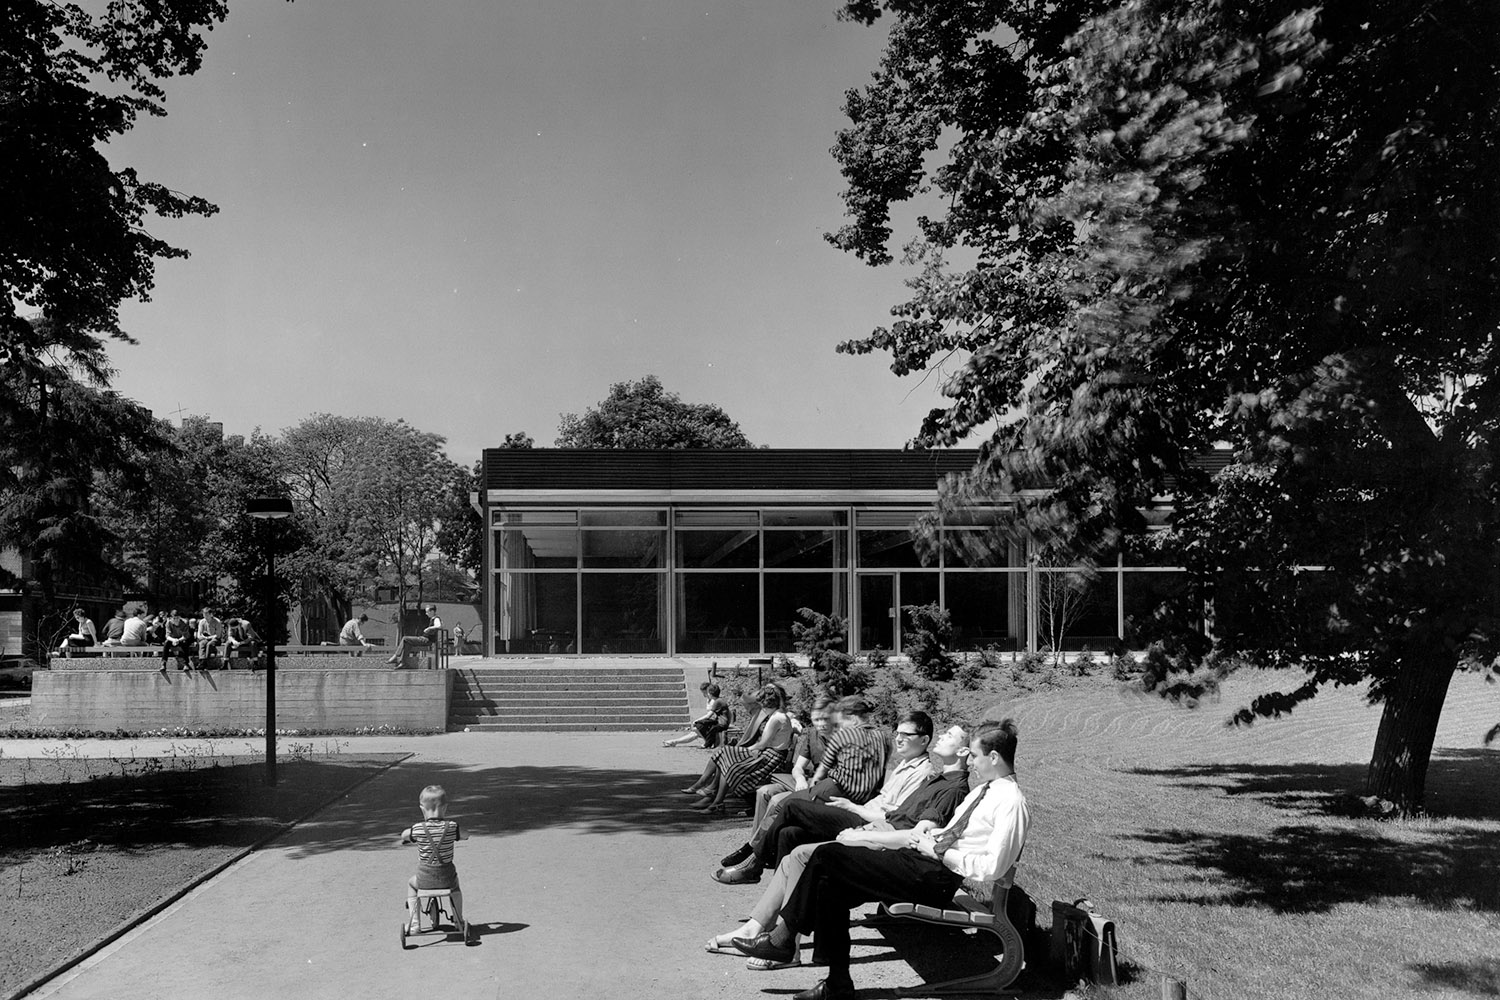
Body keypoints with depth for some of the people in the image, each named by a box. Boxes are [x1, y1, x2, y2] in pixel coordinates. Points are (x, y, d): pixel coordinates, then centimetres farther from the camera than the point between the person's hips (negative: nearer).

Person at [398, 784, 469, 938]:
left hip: (425, 879, -1)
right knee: (455, 886, 36)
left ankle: (413, 923, 26)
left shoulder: (418, 828, -14)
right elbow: (465, 836, 9)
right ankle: (459, 922, 37)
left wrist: (406, 835, 30)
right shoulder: (451, 827, -12)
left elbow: (403, 835, 8)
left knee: (411, 885, 33)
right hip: (446, 877, 1)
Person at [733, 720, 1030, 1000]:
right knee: (831, 886, -5)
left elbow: (993, 868, -22)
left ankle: (782, 938, 2)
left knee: (827, 857, -13)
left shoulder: (1011, 803, -13)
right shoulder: (983, 789, 17)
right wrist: (928, 837, 8)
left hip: (941, 879, -10)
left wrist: (939, 851, -15)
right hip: (924, 859, 10)